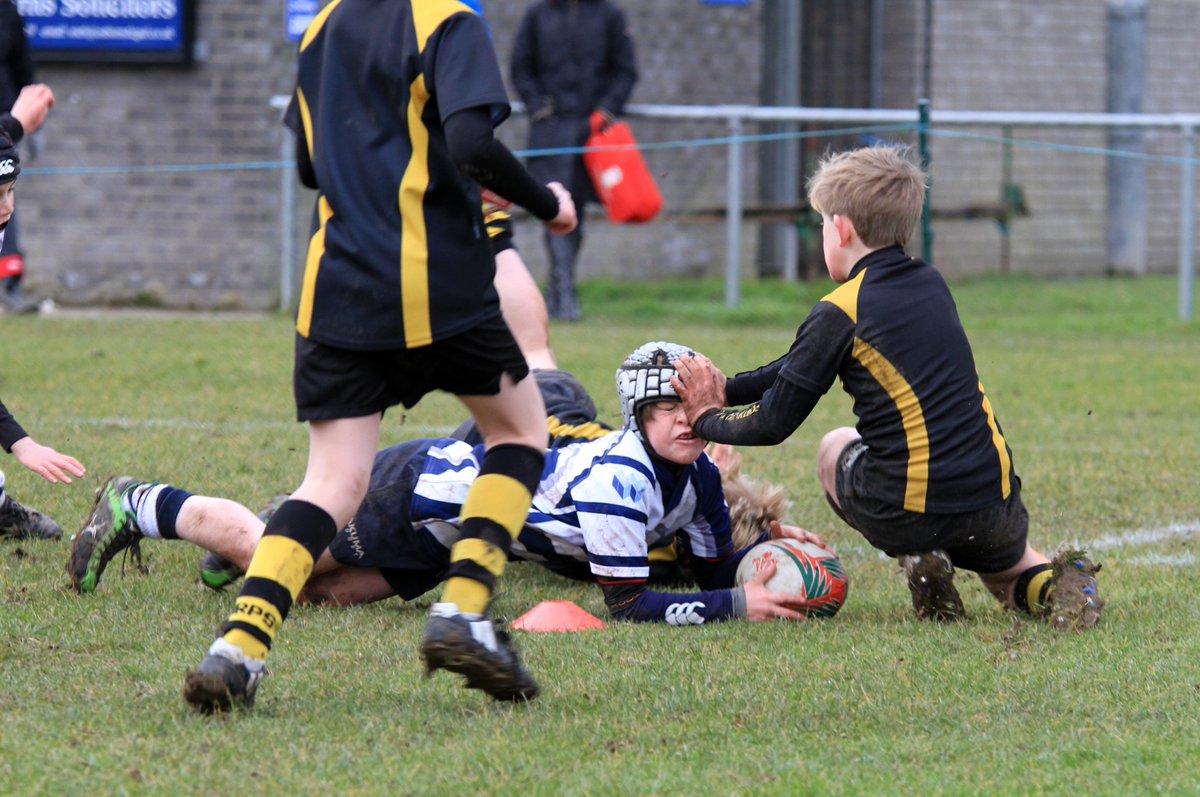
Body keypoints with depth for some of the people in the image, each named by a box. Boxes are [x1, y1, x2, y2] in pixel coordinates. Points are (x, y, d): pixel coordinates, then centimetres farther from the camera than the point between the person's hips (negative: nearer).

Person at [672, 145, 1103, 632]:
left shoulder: (840, 313, -8)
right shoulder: (931, 285, 13)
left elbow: (774, 423, -3)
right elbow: (806, 364, 22)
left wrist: (707, 419, 16)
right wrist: (728, 390, 22)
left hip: (907, 512, -4)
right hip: (993, 508, 4)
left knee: (835, 449, 30)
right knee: (1011, 568, 37)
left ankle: (918, 561, 6)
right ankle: (1053, 586, -1)